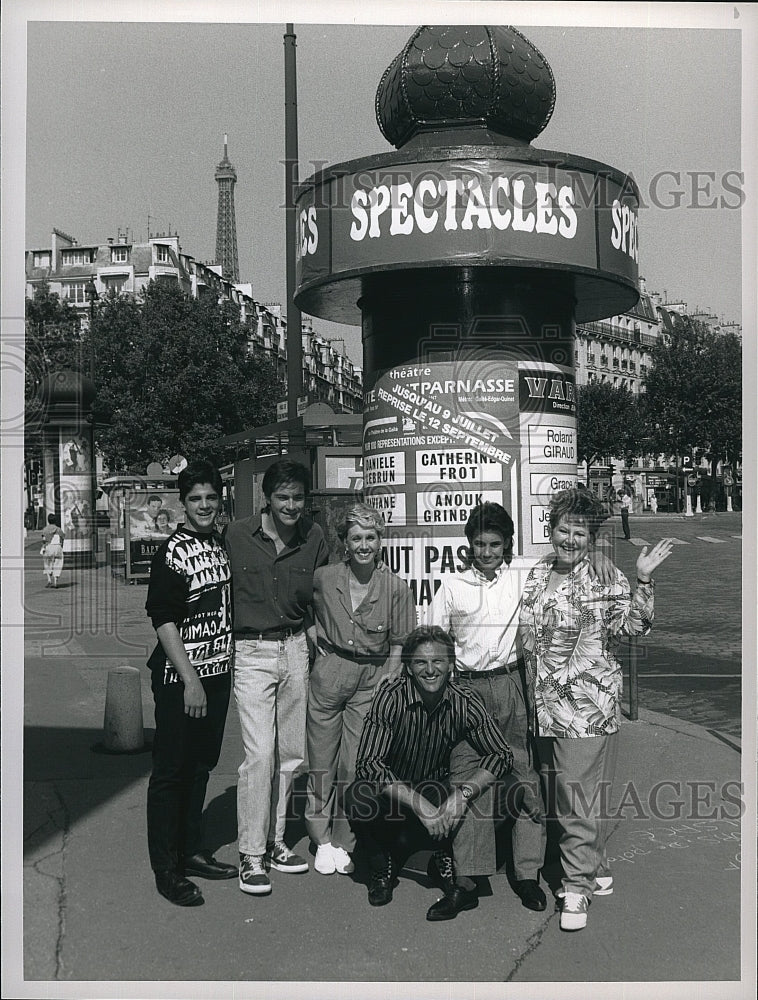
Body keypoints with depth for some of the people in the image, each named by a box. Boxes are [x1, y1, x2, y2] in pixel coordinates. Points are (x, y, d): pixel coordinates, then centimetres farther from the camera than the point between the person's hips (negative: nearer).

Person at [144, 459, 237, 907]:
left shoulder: (223, 544, 9)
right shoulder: (172, 552, -12)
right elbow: (164, 620, -15)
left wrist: (227, 665, 14)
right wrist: (190, 681, -18)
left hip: (219, 673, 7)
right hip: (179, 677, -7)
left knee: (201, 766, 15)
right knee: (171, 770, 1)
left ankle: (192, 852, 28)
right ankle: (166, 870, 10)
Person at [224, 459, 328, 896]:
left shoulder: (314, 537, 4)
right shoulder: (236, 535, -6)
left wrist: (312, 631, 1)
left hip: (296, 649, 4)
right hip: (252, 651, -4)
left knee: (292, 753, 8)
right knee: (260, 753, -10)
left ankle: (275, 841, 24)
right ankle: (251, 855, 2)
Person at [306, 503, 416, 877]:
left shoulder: (396, 589, -6)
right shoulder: (323, 578, -4)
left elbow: (399, 645, 2)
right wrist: (315, 634, 5)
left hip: (371, 680, -1)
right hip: (328, 674, 1)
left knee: (354, 766, 0)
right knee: (321, 762, 6)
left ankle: (343, 842, 17)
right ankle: (322, 839, 22)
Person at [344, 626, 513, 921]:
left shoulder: (464, 701, -14)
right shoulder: (391, 696, -20)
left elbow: (502, 756, -15)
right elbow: (368, 763, -27)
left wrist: (463, 794, -32)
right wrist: (421, 805, -36)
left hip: (440, 791, 2)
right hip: (395, 794, -2)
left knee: (470, 751, -23)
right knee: (358, 798, -33)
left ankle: (463, 879, -23)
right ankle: (383, 865, 1)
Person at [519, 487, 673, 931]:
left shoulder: (606, 579, -5)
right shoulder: (536, 577, 11)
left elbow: (634, 625, -18)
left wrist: (644, 581, -28)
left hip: (587, 706, -6)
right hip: (545, 707, 6)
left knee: (579, 798, -5)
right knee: (561, 793, 14)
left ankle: (578, 886, 8)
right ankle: (597, 871, 30)